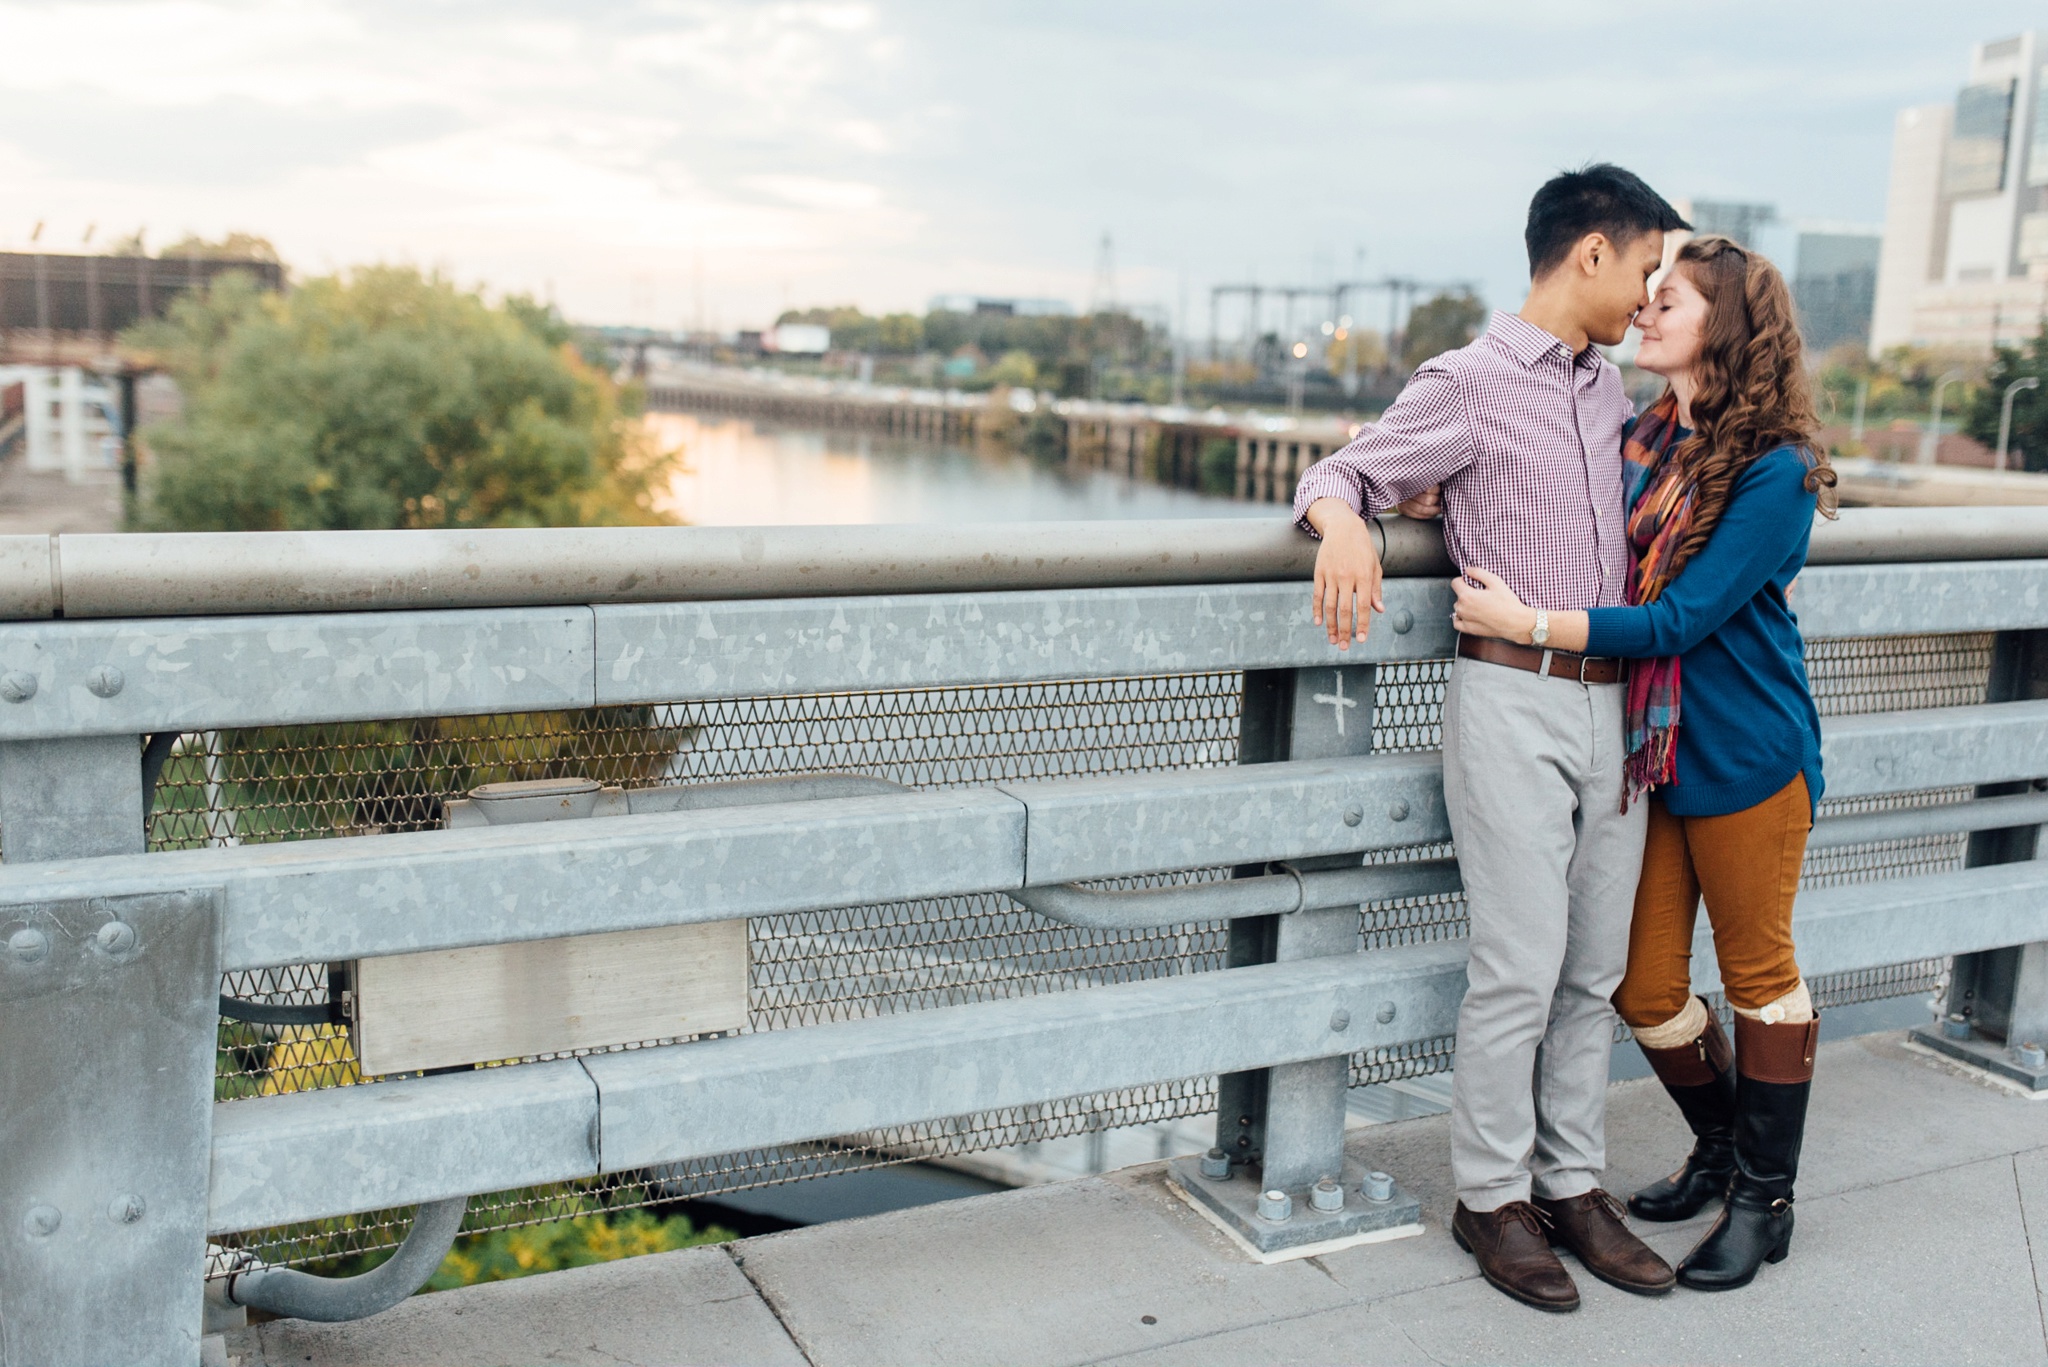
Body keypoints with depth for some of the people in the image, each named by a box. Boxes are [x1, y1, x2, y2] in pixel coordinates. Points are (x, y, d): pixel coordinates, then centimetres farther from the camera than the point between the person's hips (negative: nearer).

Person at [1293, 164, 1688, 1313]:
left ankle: (1574, 1183, 21)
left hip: (1611, 705, 7)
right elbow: (1342, 475, -4)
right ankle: (1493, 1195, 11)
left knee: (1596, 968, 9)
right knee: (1521, 966, -5)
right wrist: (1346, 523, -24)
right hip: (1514, 701, -6)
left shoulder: (1613, 392, 17)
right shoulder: (1468, 384, -3)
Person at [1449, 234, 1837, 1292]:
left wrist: (1526, 624, -25)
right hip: (1649, 755, 6)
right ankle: (1721, 1146, 37)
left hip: (1746, 759, -6)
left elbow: (1679, 620, -21)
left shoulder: (1774, 471, -15)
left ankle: (1765, 1199, 27)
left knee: (1758, 975, 10)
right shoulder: (1636, 444, 5)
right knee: (1645, 987, 10)